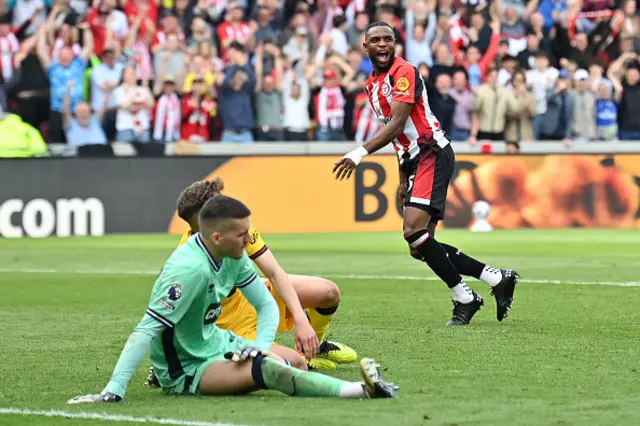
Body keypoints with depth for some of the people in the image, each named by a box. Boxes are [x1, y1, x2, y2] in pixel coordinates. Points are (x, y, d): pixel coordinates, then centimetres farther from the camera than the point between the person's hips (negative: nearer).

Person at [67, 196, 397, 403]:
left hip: (214, 341, 9)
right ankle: (361, 390, -39)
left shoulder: (233, 255, -5)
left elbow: (266, 304, 6)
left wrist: (259, 347, -14)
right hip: (185, 368, -9)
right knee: (266, 371, -31)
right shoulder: (190, 269, -30)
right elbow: (146, 331, -32)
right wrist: (113, 392, -37)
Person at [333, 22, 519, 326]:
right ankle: (497, 278, 11)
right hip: (415, 160, 9)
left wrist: (361, 153, -29)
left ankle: (464, 299, -12)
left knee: (414, 231, -23)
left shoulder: (404, 72, -9)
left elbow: (396, 123, -21)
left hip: (432, 154, -9)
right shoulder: (372, 84, 19)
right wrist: (403, 179, 25)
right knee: (420, 247, 3)